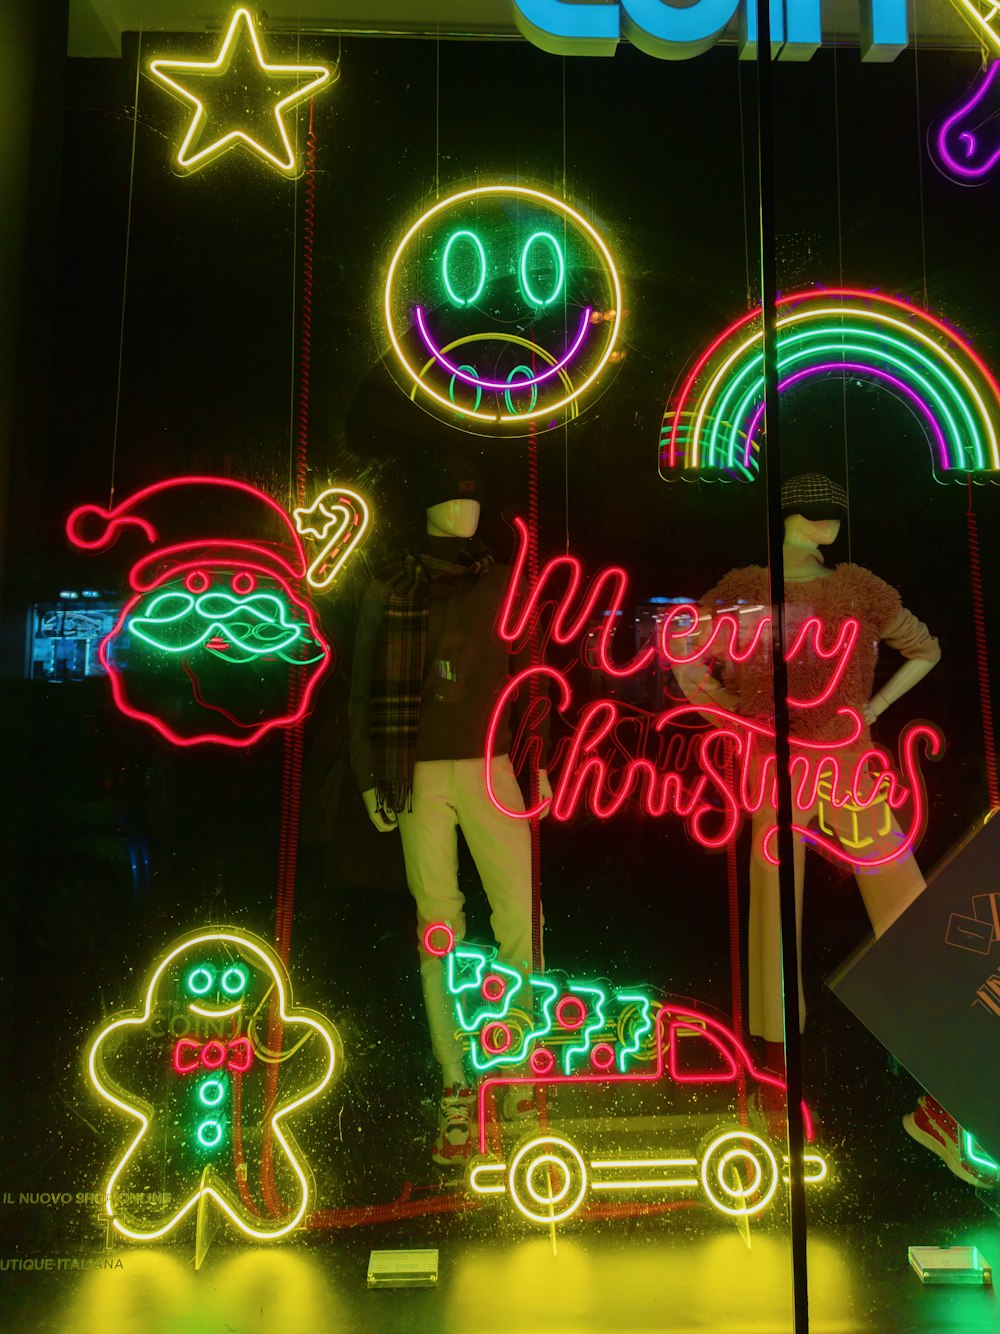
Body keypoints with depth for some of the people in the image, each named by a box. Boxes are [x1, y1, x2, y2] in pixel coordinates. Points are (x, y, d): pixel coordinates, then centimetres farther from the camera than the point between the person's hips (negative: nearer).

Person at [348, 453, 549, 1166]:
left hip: (489, 769, 1)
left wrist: (538, 761, 6)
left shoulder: (501, 584, 7)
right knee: (438, 925, 3)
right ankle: (456, 1084, 14)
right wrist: (370, 777, 1)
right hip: (418, 775, -1)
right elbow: (365, 687, 5)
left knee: (520, 913, -6)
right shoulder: (390, 588, 3)